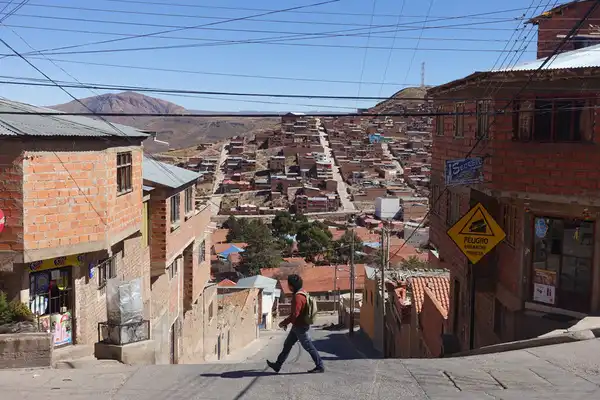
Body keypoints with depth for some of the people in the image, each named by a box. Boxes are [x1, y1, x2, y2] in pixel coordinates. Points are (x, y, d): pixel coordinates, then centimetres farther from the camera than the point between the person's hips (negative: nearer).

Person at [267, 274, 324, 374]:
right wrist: (286, 322, 17)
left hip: (300, 327, -11)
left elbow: (294, 314, -28)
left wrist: (283, 323, -15)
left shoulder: (298, 297, -24)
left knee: (309, 347, 0)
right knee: (287, 345, 16)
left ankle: (320, 366, 10)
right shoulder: (302, 293, 8)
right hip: (297, 326, 11)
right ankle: (278, 365, 24)